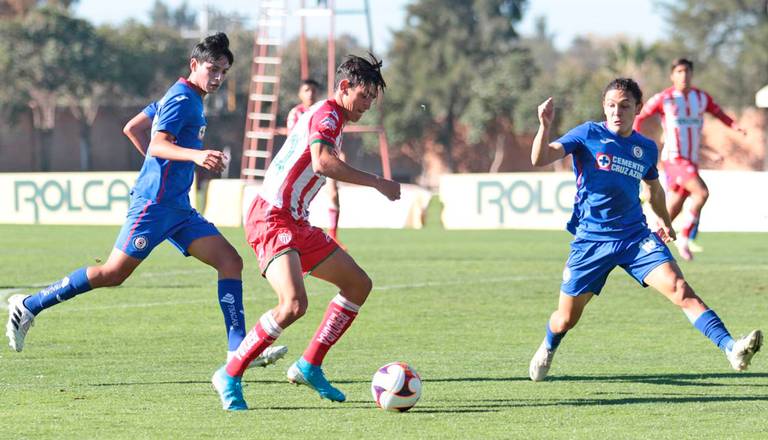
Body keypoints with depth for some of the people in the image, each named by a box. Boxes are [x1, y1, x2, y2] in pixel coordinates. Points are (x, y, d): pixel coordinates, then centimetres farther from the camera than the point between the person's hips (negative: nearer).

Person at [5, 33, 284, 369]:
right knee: (113, 273, -9)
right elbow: (157, 144, -25)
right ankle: (29, 305, 4)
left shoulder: (188, 99, 19)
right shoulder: (182, 98, -10)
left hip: (178, 208, 10)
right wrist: (195, 155, -40)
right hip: (155, 202, -10)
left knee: (231, 262, -3)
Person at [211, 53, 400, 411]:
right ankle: (230, 376, -13)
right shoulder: (326, 114, -11)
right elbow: (323, 162, -29)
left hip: (296, 223, 11)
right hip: (271, 219, -11)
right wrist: (377, 183, -24)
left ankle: (309, 366, 15)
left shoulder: (330, 119, 20)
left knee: (359, 285, 12)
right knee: (294, 304, -27)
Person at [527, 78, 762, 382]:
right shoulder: (588, 134, -3)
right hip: (591, 240, -2)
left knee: (679, 288, -21)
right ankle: (547, 349, 44)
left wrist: (664, 220, 21)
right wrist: (545, 125, -29)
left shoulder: (646, 148, 8)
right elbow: (539, 159, -15)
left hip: (635, 237, 2)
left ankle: (731, 348, -31)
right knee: (565, 320, 8)